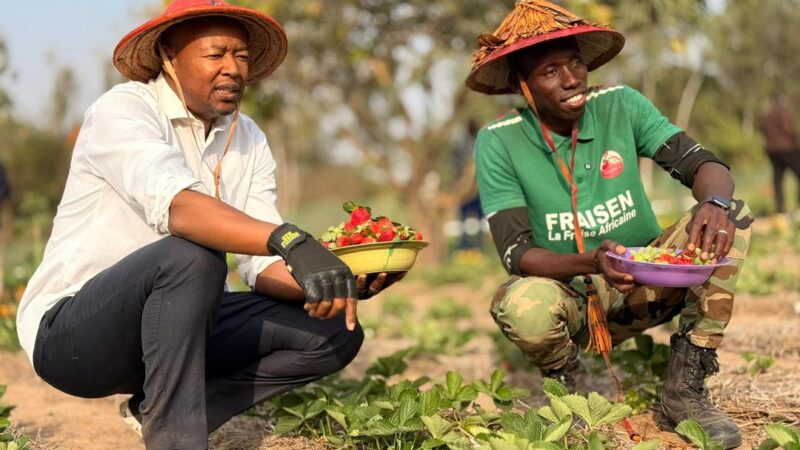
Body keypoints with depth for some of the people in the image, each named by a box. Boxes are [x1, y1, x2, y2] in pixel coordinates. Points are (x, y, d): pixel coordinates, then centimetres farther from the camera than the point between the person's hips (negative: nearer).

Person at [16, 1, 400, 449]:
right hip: (68, 333, -7)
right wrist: (289, 241, -51)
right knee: (193, 255, -35)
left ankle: (158, 414, -2)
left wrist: (342, 279, -24)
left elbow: (263, 265, -3)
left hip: (170, 328, 7)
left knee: (333, 332, -4)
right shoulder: (122, 110, -16)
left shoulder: (249, 141, 5)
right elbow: (176, 205, -37)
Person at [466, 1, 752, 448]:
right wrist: (594, 262, -38)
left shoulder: (620, 105, -7)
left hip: (643, 284, 3)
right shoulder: (499, 142, -13)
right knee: (522, 306, -37)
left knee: (732, 216, -20)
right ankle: (569, 390, -1)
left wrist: (715, 201, -38)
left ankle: (686, 387, -12)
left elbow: (703, 163, -13)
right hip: (569, 293, -3)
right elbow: (517, 254, -18)